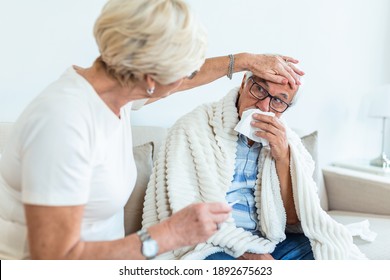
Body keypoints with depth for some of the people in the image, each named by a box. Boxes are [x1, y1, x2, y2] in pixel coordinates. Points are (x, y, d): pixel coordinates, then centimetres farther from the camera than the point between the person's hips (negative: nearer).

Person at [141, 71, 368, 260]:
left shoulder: (284, 140, 5)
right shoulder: (193, 128, -10)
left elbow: (293, 219, 1)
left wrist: (283, 158, -13)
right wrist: (250, 254, -19)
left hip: (266, 241, 4)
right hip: (212, 246, -4)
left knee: (344, 255, -13)